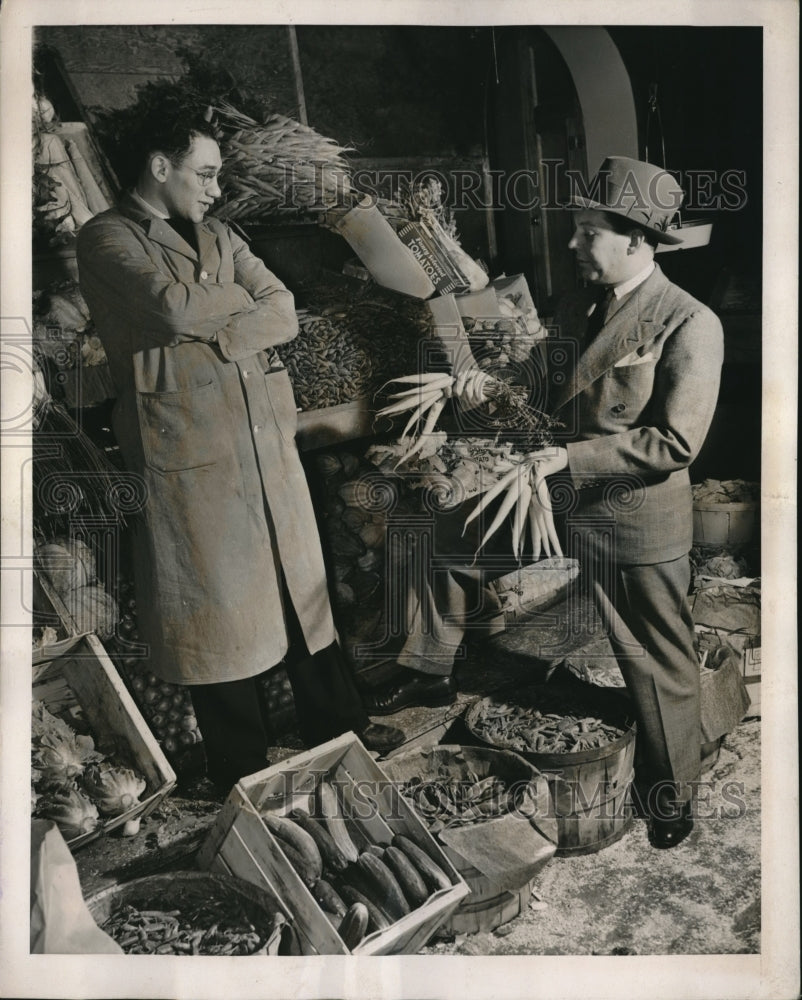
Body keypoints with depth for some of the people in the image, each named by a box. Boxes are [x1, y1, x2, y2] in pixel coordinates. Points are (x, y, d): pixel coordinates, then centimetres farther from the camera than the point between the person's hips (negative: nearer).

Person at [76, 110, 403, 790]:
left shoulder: (218, 236, 18)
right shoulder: (106, 238, -1)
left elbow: (285, 315, 5)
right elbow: (174, 308, -20)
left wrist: (213, 334, -11)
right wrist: (242, 298, -2)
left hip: (266, 432, 6)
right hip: (188, 446, -6)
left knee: (300, 583, 12)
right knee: (215, 605, 3)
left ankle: (337, 725, 28)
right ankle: (244, 770, 19)